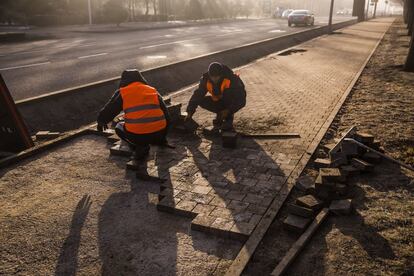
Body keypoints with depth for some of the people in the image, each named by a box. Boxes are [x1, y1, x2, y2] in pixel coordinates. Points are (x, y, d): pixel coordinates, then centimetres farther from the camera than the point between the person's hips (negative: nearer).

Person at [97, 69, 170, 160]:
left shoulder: (122, 93, 7)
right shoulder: (153, 91, 17)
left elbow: (108, 110, 14)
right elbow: (166, 115, 20)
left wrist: (101, 122, 37)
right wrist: (162, 138, 33)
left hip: (137, 135, -4)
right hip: (159, 134, 5)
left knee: (119, 128, 26)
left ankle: (141, 147, 7)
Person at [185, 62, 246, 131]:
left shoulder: (231, 79, -30)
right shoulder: (206, 80, -18)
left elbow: (241, 98, -32)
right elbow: (197, 95, -21)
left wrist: (229, 110, -42)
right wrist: (190, 112, -30)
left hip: (232, 103, -4)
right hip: (220, 101, 4)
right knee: (202, 101, -18)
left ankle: (229, 117, -15)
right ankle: (220, 113, 4)